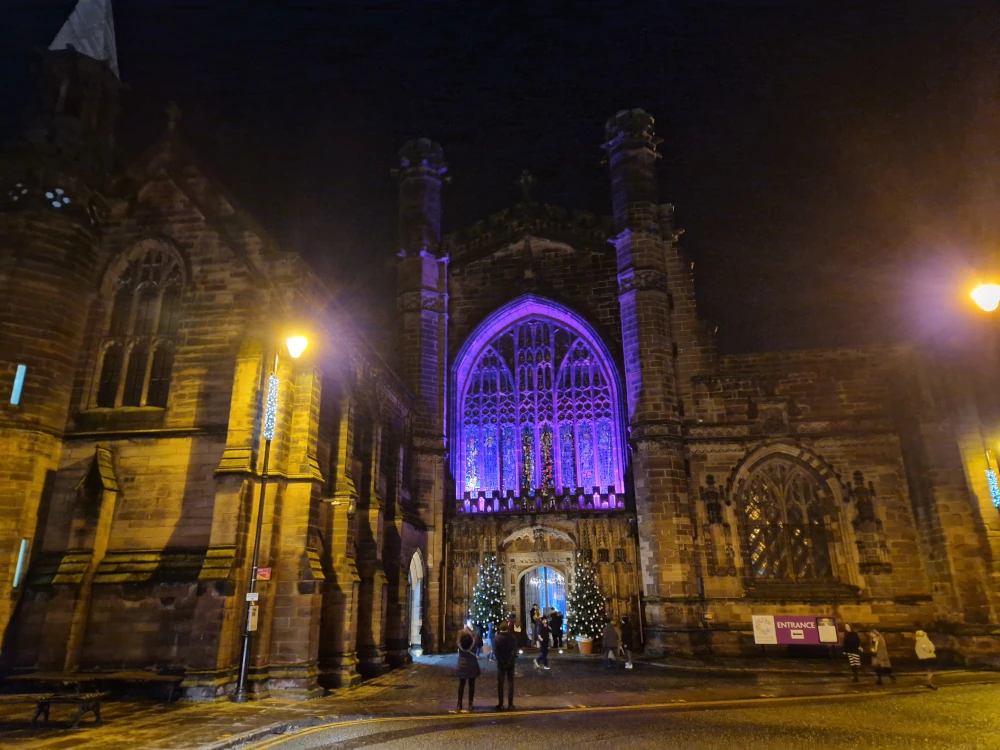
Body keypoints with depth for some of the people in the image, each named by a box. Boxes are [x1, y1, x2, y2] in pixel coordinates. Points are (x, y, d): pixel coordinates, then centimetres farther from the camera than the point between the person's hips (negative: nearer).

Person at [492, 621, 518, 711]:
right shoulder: (513, 638, -5)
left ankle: (500, 704, 6)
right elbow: (514, 651, -11)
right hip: (510, 663, 0)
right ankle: (510, 704, 3)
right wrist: (510, 661, -8)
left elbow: (495, 652, -11)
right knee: (510, 683, 5)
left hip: (501, 663, 0)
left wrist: (501, 662, -9)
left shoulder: (496, 638, -5)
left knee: (500, 683, 7)